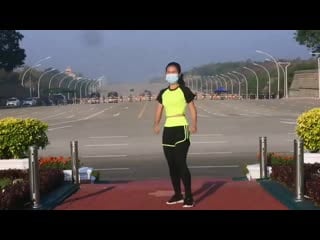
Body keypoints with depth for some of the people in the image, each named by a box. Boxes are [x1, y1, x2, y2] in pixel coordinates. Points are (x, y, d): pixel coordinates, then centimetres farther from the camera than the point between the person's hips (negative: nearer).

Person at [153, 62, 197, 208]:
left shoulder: (184, 91, -4)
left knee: (181, 163, -14)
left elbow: (192, 109, -5)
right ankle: (178, 195, 21)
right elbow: (159, 110, 10)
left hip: (181, 129, -6)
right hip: (168, 130, 6)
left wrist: (193, 125, -20)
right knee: (171, 164, 9)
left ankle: (188, 197, -8)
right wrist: (156, 124, -9)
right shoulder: (163, 93, 11)